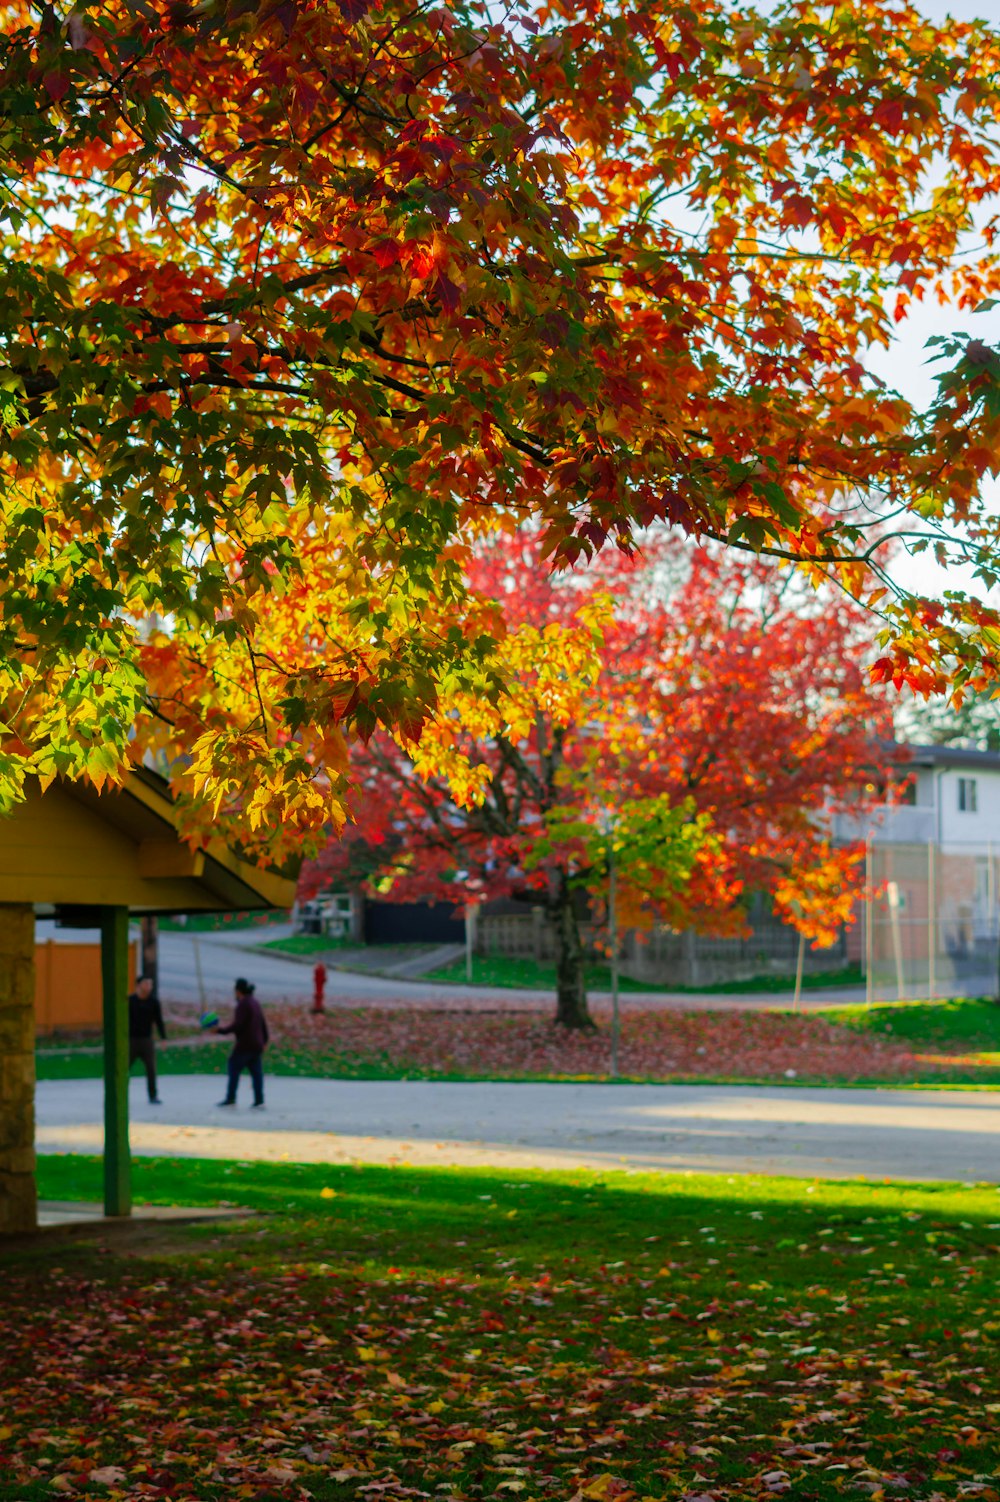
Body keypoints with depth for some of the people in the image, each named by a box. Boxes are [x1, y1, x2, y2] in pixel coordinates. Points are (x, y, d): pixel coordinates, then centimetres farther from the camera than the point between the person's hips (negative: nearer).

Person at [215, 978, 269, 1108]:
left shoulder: (243, 1004, -13)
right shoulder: (255, 1003, 14)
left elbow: (237, 1025, -21)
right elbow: (263, 1024, 20)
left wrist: (220, 1030, -22)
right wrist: (264, 1041, 30)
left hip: (245, 1045, -8)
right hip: (257, 1045, 8)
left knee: (234, 1068, 0)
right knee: (256, 1072, 6)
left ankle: (230, 1099, 1)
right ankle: (259, 1100, 2)